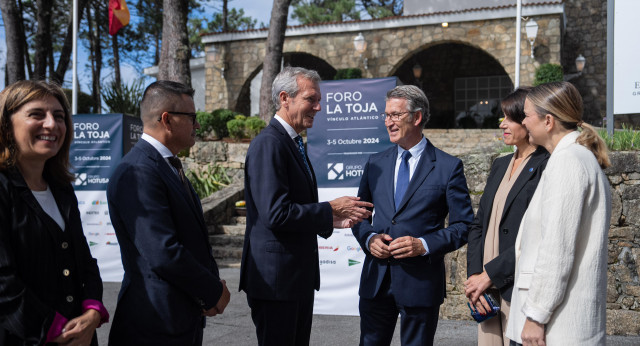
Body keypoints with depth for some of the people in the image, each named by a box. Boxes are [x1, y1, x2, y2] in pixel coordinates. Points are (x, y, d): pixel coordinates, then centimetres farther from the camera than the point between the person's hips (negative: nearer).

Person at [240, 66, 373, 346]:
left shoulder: (293, 144, 15)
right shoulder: (269, 144, -17)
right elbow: (276, 214, -26)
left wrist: (332, 221, 6)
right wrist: (330, 209, -16)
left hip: (300, 276, 10)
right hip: (275, 278, -10)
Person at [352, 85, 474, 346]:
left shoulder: (448, 167, -3)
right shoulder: (375, 164, 9)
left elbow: (463, 226, -4)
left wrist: (424, 245, -17)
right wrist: (369, 238, -6)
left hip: (421, 283, -3)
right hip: (376, 280, 4)